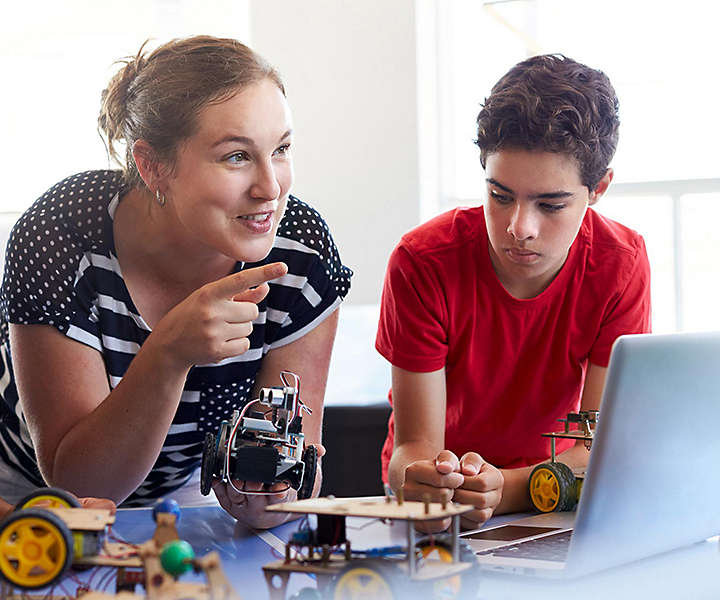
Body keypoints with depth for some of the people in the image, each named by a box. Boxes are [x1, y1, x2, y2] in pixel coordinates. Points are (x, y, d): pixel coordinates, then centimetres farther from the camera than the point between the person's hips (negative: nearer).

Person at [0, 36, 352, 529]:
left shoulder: (302, 251, -20)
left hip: (183, 492, 4)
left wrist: (268, 495, -36)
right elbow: (75, 483, -26)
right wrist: (169, 354, -39)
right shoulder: (63, 243, -27)